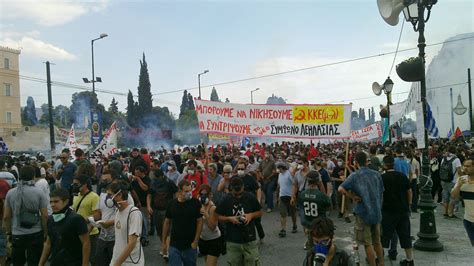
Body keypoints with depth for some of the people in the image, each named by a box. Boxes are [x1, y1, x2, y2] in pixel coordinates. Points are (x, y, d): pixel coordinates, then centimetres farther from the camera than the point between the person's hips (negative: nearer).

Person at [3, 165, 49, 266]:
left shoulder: (10, 193, -2)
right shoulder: (39, 192, -10)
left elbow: (6, 217, 2)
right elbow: (45, 216, -9)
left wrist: (8, 232, 16)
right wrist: (45, 232, 4)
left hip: (17, 234, 3)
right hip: (35, 234, -2)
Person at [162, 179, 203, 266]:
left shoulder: (195, 203, -9)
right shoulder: (172, 204, -2)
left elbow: (199, 222, -6)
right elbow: (167, 222, 7)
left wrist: (196, 241, -9)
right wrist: (163, 241, 6)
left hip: (190, 245, -1)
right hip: (174, 245, 1)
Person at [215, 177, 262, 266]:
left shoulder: (250, 197, -6)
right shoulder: (226, 200, -7)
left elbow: (259, 212, 6)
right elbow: (218, 216, 2)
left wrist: (251, 215, -14)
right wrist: (229, 218, -15)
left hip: (250, 240, 0)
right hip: (232, 241, 0)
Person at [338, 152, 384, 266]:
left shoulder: (355, 176, -10)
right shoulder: (376, 174, 3)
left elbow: (341, 189, -21)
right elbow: (381, 193, 11)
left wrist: (353, 197, -11)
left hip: (363, 213, -5)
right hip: (377, 212, 5)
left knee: (368, 244, 6)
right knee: (377, 241, 20)